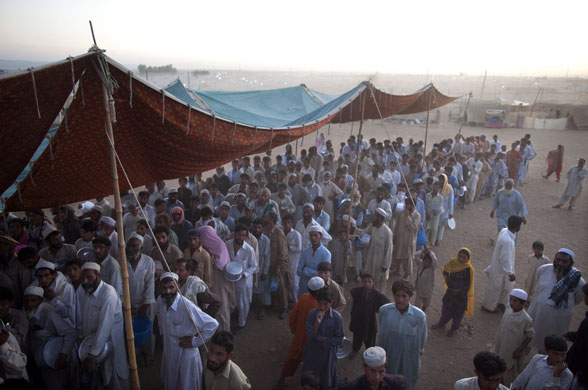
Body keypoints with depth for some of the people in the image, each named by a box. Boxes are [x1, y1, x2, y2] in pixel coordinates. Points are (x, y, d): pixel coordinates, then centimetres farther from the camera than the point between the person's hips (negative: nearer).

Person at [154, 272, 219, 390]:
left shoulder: (187, 306, -32)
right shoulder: (161, 300, -11)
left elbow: (212, 325, -32)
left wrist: (194, 342, -23)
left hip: (186, 353, -6)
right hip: (168, 351, 6)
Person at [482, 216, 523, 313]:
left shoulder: (504, 231, -9)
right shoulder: (507, 241, -38)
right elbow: (505, 259, -32)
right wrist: (510, 273, -22)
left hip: (498, 264, 9)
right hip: (500, 268, -9)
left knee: (507, 286, 26)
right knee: (495, 287, 15)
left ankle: (502, 303, 48)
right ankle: (488, 305, 37)